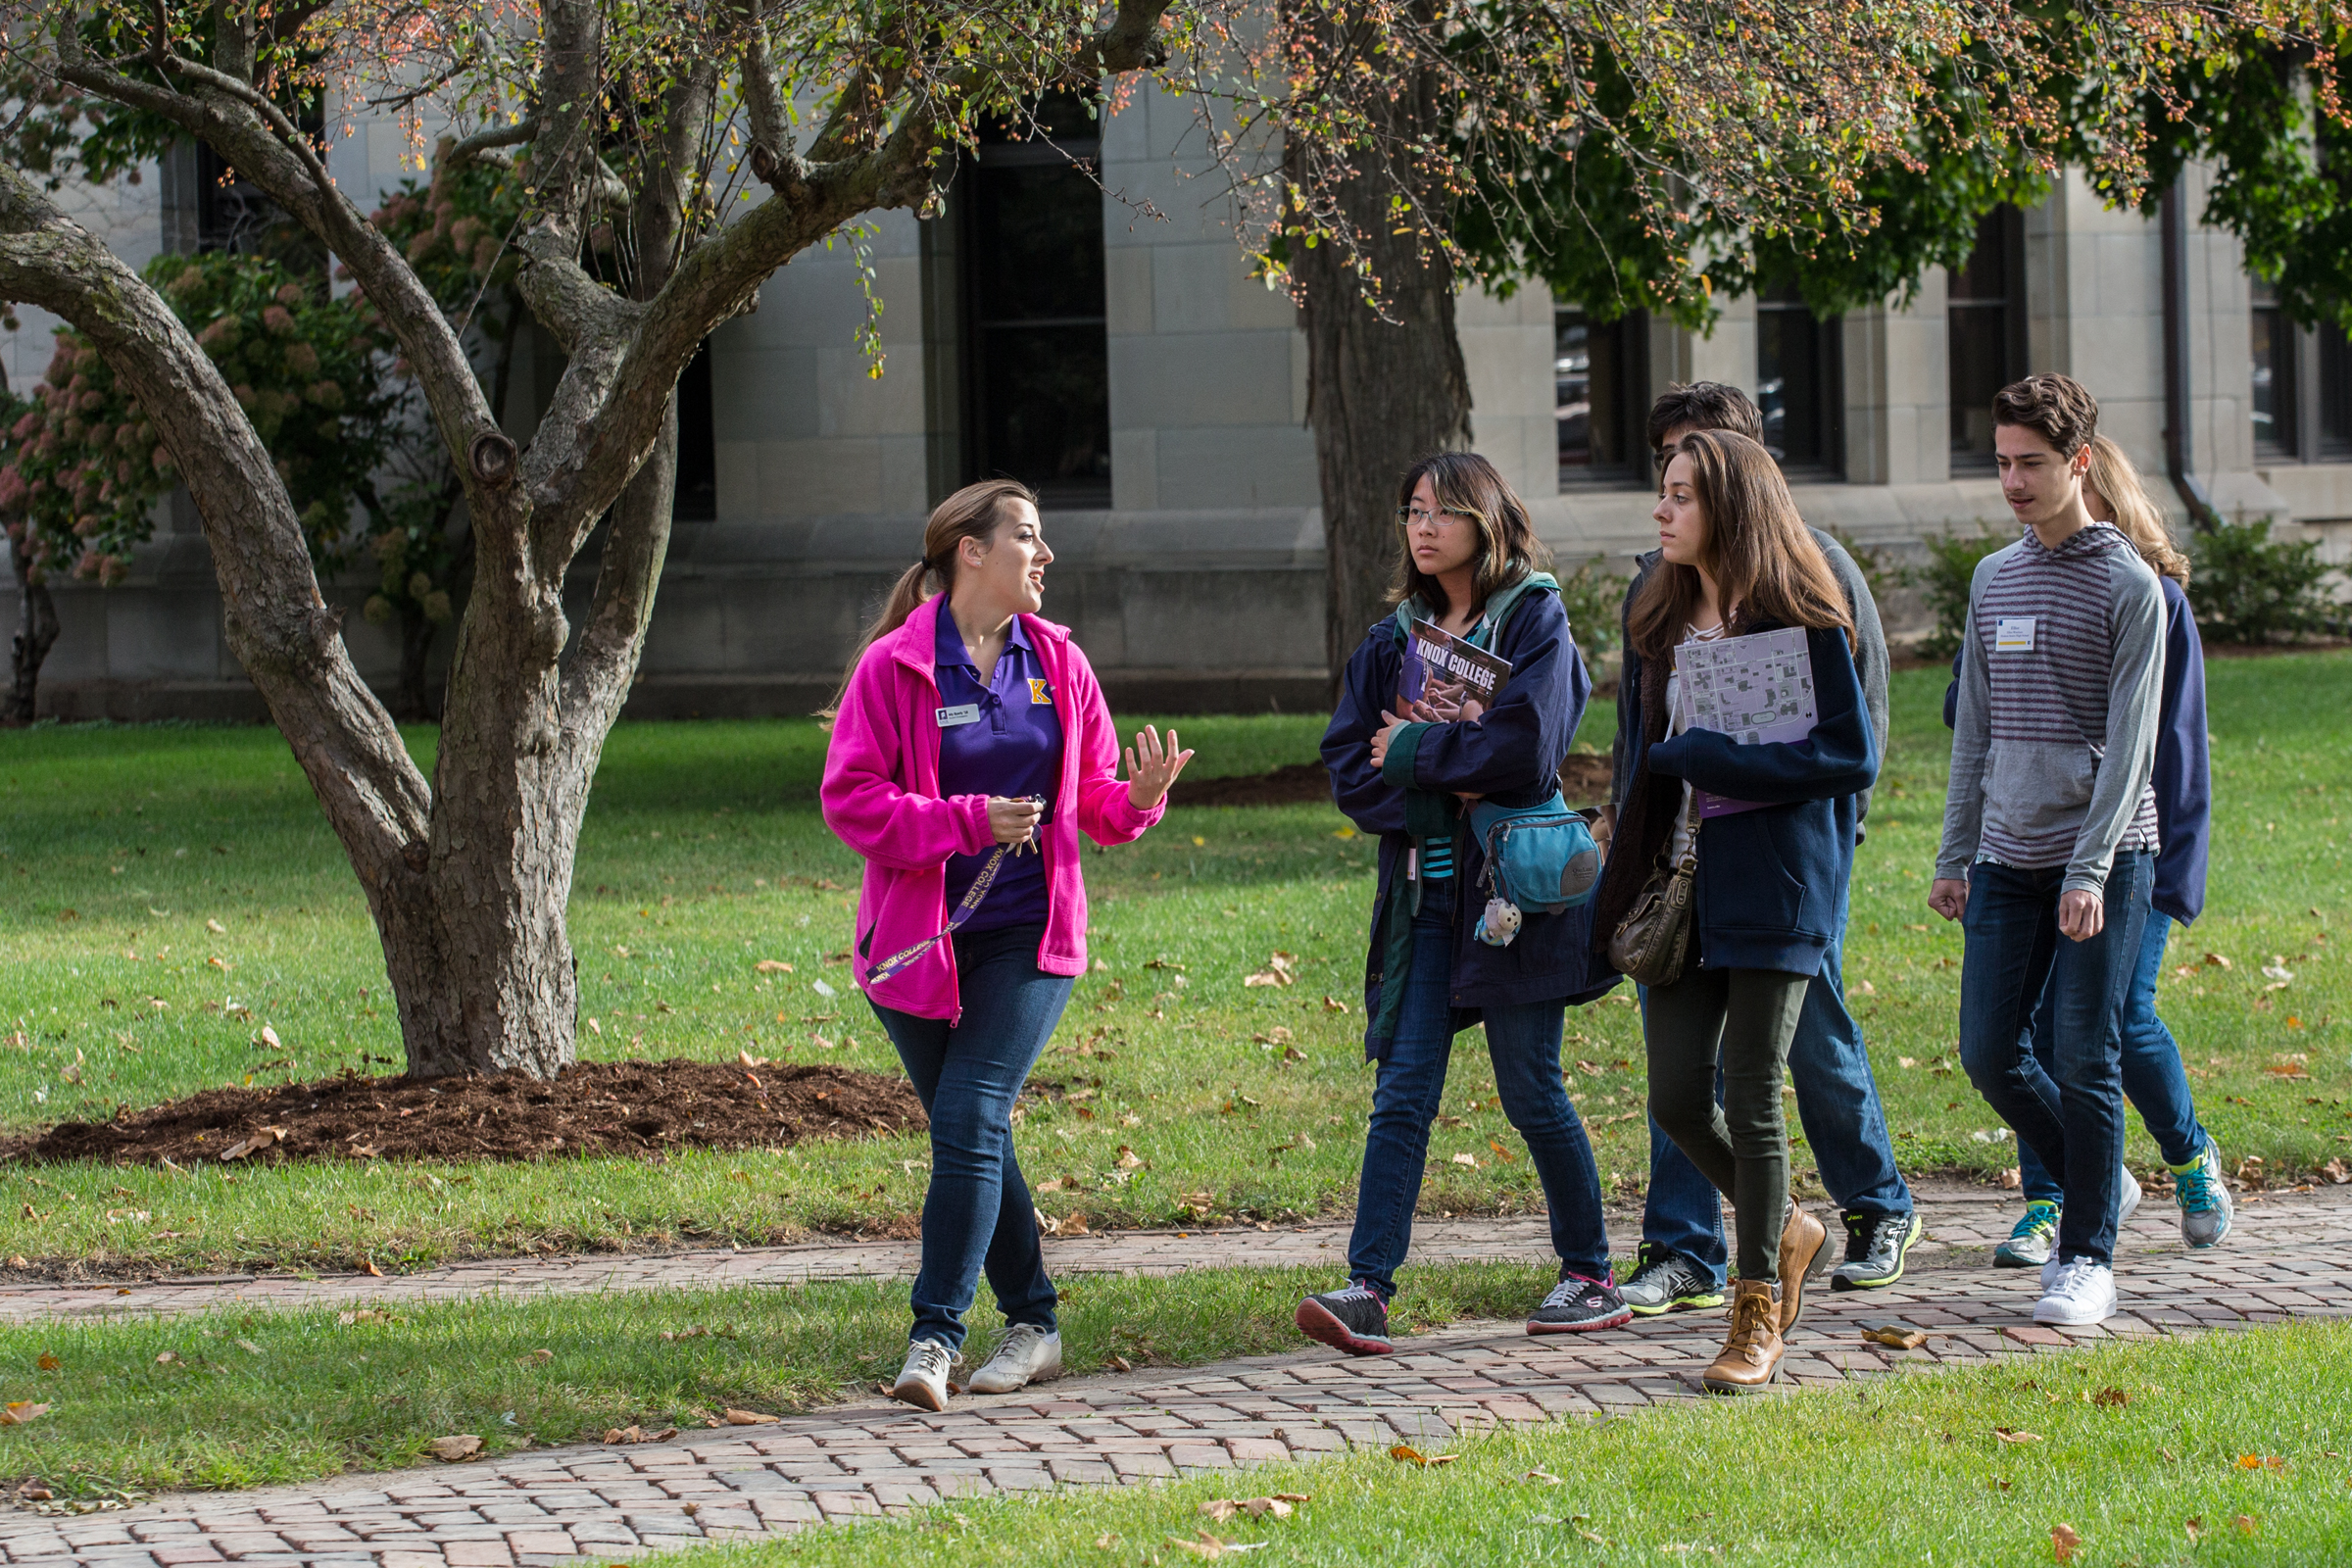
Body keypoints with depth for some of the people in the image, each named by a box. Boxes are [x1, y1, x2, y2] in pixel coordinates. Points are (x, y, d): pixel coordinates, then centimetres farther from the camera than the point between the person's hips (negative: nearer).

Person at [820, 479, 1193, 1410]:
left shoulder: (1057, 661, 8)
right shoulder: (894, 666, -5)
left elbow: (1093, 799, 14)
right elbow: (850, 799, -9)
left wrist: (1140, 797, -9)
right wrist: (970, 819, -18)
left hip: (1029, 936, 1)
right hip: (919, 942, -1)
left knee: (970, 1120, -14)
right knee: (972, 1136, 6)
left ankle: (935, 1334, -13)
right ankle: (1032, 1324, 21)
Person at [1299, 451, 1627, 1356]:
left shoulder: (1534, 620, -3)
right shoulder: (1393, 641, 13)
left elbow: (1527, 747, -16)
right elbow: (1348, 767, 5)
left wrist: (1412, 751, -8)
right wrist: (1450, 782, -11)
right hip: (1424, 895, 4)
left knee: (1531, 1092, 1)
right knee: (1402, 1094, -4)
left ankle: (1591, 1276, 17)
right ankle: (1368, 1291, -10)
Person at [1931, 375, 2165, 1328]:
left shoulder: (2127, 586, -5)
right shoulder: (1993, 580, 12)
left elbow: (2129, 740, -11)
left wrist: (2090, 871, -18)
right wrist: (1954, 856, 14)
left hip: (2105, 857, -5)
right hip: (2008, 858, 6)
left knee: (2084, 1060, -5)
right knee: (1990, 1051, 2)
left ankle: (2089, 1258, 4)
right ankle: (2094, 1187, 24)